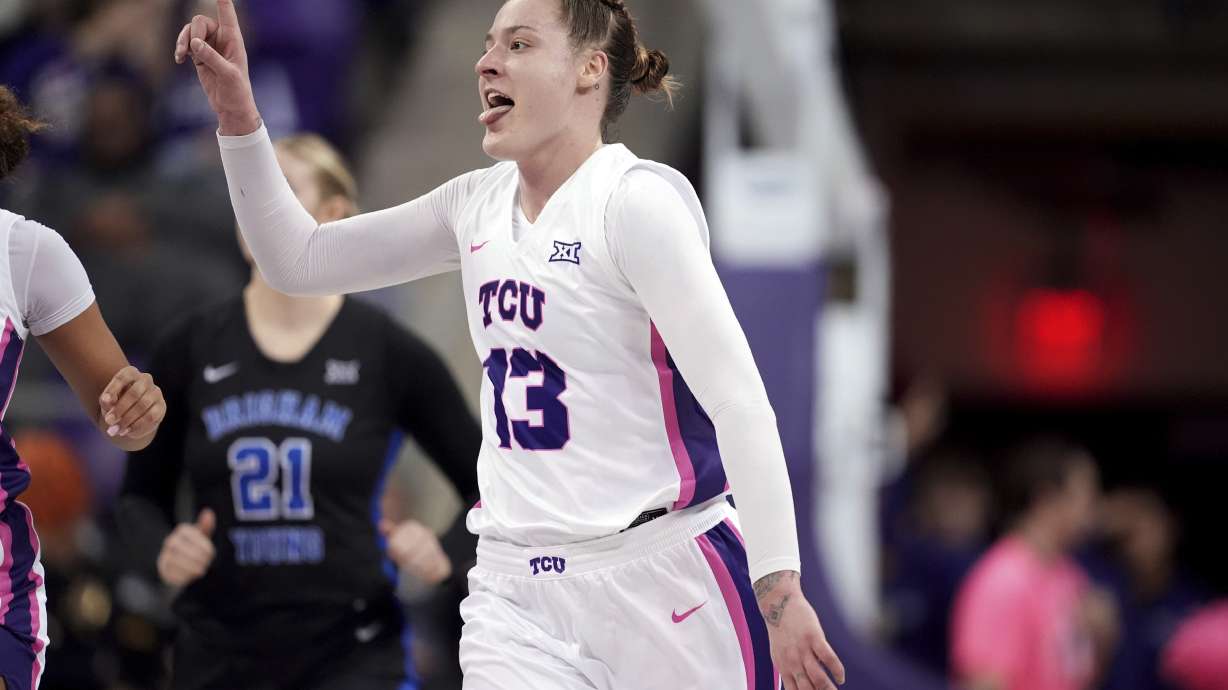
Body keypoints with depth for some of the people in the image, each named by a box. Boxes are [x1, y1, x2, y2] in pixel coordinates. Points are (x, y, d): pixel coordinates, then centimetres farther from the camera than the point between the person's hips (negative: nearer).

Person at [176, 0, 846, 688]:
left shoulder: (635, 199, -10)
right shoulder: (478, 205, 10)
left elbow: (739, 401, -16)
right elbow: (299, 260, 18)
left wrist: (778, 588, -22)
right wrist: (237, 112, 6)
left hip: (664, 584, -5)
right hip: (515, 595, 5)